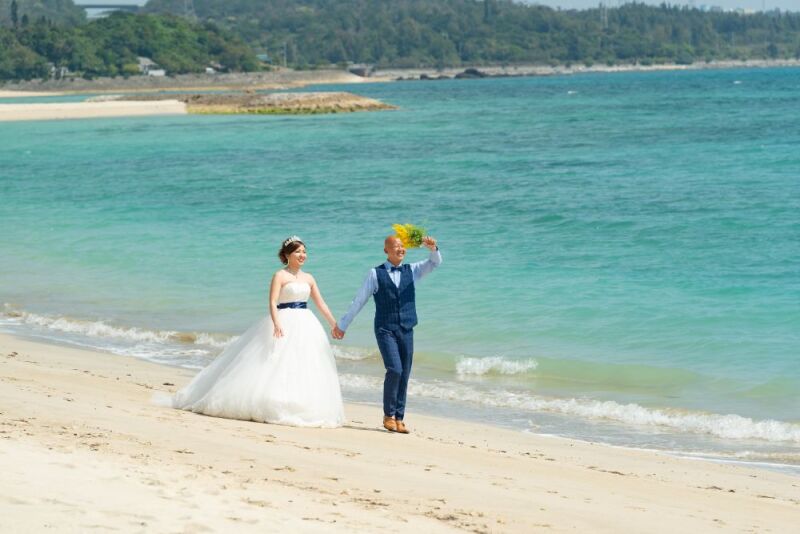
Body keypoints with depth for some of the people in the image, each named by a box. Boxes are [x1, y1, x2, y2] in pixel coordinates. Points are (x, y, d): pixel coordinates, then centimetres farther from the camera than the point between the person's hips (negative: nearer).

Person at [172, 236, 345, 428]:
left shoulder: (308, 278, 15)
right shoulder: (280, 276, -3)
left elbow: (321, 304, 17)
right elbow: (273, 302, -14)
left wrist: (335, 325, 13)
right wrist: (276, 323, -29)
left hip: (306, 326, 6)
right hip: (285, 326, -6)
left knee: (306, 370, 1)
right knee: (277, 365, -9)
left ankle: (302, 409, 6)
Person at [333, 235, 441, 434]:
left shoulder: (412, 270, 11)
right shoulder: (376, 274, 3)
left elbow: (436, 263, -1)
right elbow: (358, 301, 8)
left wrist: (433, 248, -23)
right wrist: (342, 325, 12)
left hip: (406, 330, 4)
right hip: (385, 330, -3)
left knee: (404, 375, 3)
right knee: (394, 370, -17)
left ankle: (399, 418, 10)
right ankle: (388, 415, -3)